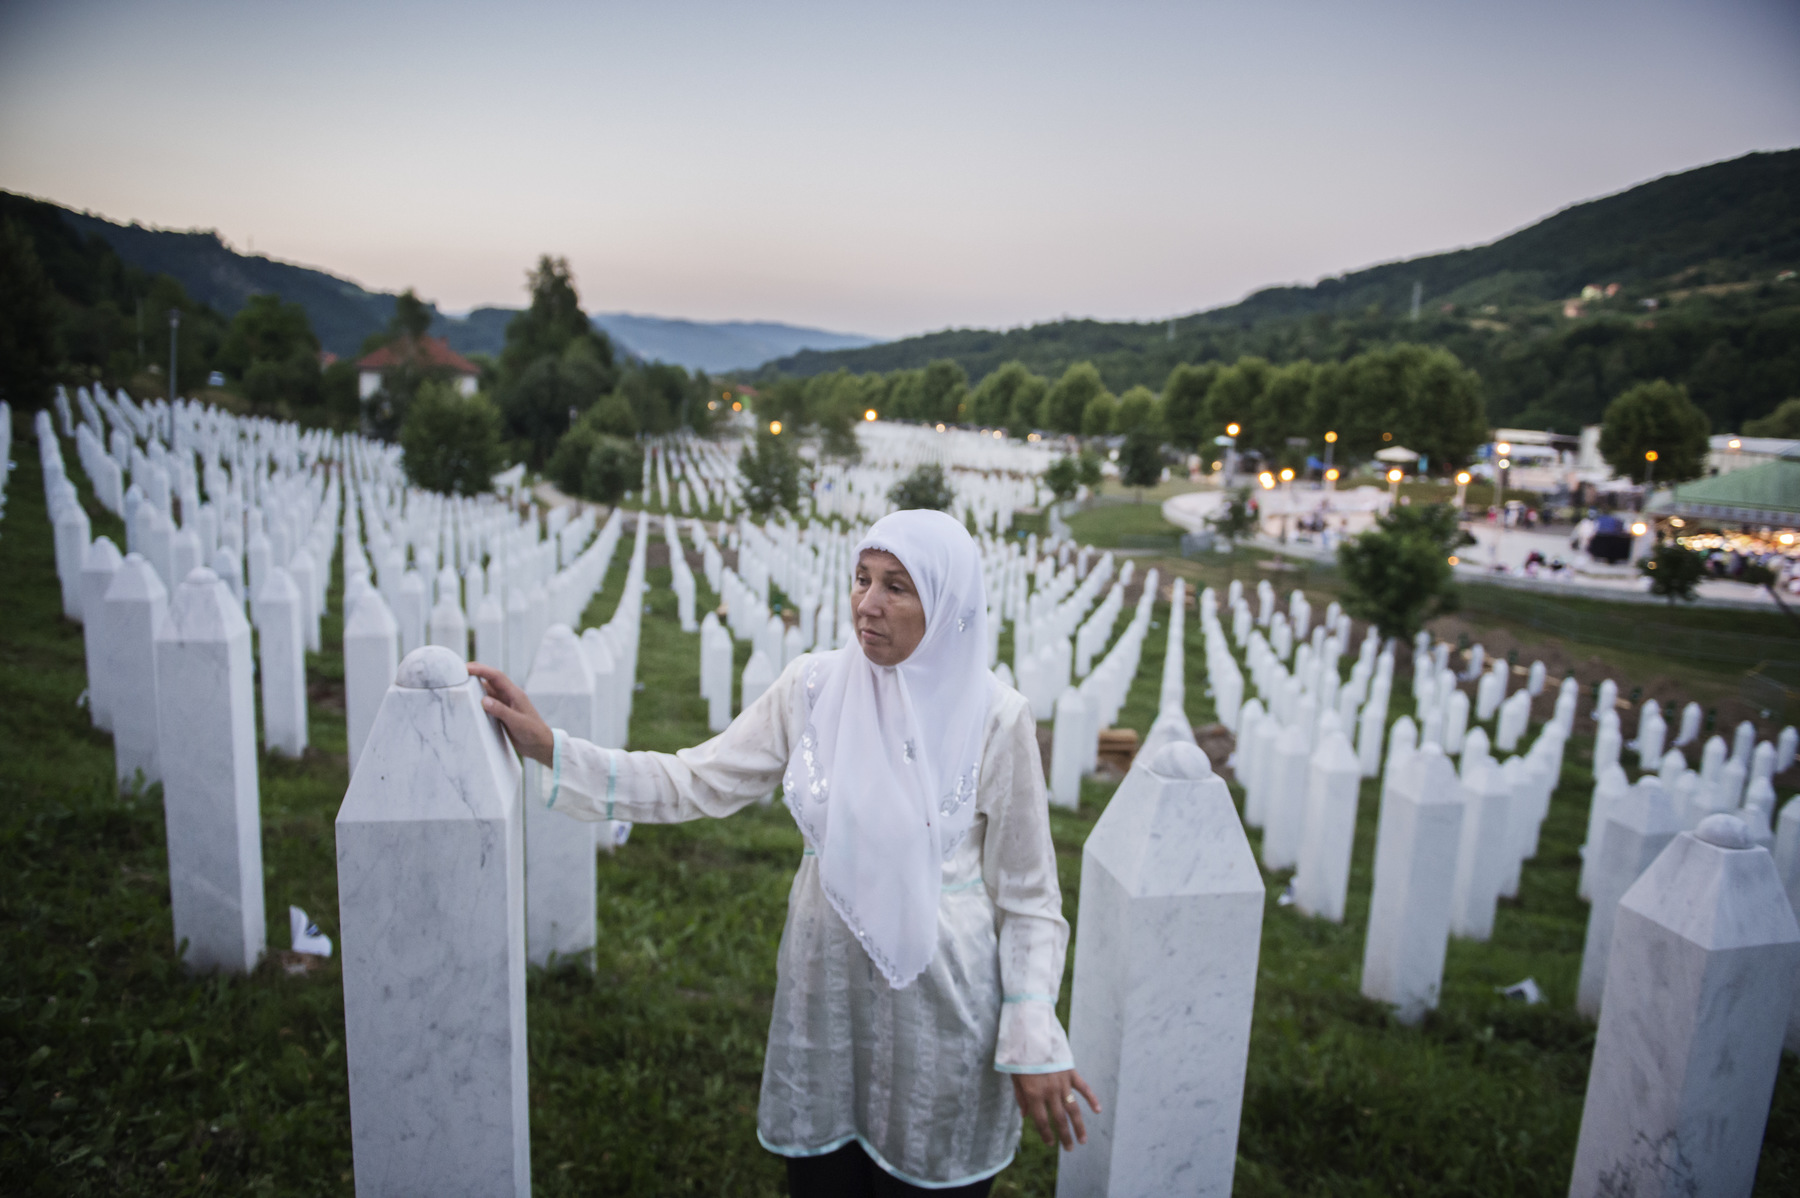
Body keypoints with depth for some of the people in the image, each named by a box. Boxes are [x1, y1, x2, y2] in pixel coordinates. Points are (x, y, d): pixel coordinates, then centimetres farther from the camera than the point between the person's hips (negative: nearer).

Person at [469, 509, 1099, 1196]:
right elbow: (696, 782, -4)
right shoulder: (813, 687, -6)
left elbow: (1027, 898, -7)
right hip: (825, 984, 3)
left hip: (939, 1001, -2)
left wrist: (1035, 1042, -9)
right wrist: (549, 748, -12)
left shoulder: (994, 717, -13)